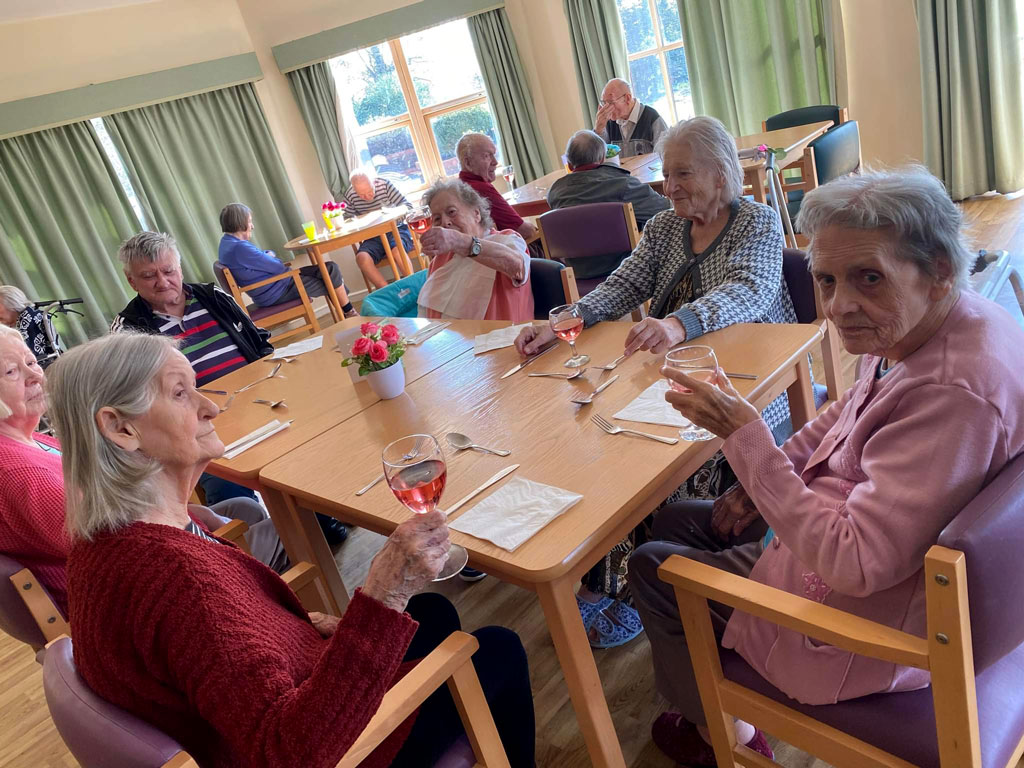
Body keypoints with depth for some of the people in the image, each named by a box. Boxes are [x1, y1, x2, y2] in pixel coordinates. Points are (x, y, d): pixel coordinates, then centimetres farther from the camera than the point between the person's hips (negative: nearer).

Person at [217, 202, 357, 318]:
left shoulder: (228, 243, 7)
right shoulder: (239, 248, -27)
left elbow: (261, 258, 15)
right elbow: (278, 267, -21)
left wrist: (269, 255, -8)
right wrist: (270, 256, 1)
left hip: (272, 288, 11)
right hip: (276, 292, -11)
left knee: (330, 268, 12)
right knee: (332, 272, -2)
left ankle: (343, 312, 18)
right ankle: (350, 313, 17)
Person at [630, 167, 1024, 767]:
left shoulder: (951, 393, -37)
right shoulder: (909, 327, -7)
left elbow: (856, 564, -34)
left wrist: (746, 436, -31)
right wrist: (767, 476, 2)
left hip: (870, 620, -9)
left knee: (652, 567, 6)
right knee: (674, 519, 21)